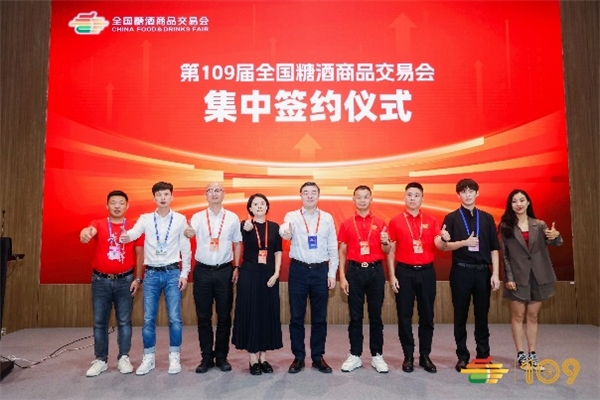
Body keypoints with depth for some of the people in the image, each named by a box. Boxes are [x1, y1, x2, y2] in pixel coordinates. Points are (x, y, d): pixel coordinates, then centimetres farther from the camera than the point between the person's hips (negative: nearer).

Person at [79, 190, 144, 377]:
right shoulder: (98, 224, -1)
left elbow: (139, 254, 3)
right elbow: (90, 230, -26)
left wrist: (138, 279, -2)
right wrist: (85, 233, -50)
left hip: (125, 280, 0)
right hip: (100, 280, 1)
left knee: (124, 321, 6)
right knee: (99, 322, 8)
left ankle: (124, 358, 19)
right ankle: (100, 360, 20)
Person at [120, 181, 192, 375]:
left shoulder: (180, 219, 1)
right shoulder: (145, 218, 3)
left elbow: (185, 248, 3)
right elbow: (134, 232, -18)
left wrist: (184, 273, -1)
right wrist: (126, 236, -42)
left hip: (172, 273, -1)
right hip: (151, 273, 1)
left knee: (175, 318, 2)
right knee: (148, 318, 7)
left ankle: (174, 357, 16)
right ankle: (148, 358, 21)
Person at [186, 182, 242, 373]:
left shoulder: (232, 218, 4)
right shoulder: (197, 217, 1)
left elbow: (237, 243, 8)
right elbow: (189, 233, -18)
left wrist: (236, 267, 1)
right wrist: (188, 232, -42)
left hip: (224, 271, 0)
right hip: (202, 271, 0)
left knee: (224, 315, 8)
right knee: (203, 316, 7)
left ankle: (221, 356, 22)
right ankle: (206, 357, 20)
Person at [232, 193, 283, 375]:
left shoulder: (274, 227, 6)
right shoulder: (244, 225, -3)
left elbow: (278, 252, 6)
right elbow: (246, 246, -28)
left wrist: (276, 273, -8)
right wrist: (247, 229, -51)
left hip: (269, 275, 3)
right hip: (249, 274, -2)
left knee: (268, 314, 7)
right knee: (250, 314, 2)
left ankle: (263, 357, 20)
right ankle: (253, 359, 14)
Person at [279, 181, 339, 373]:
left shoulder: (327, 218, 3)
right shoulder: (292, 216, -2)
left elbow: (333, 248, 4)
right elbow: (285, 232, -25)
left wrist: (332, 273, 0)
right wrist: (286, 232, -49)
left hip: (321, 270, 1)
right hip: (298, 270, -1)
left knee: (319, 317, 10)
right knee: (296, 316, 8)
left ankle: (318, 357, 25)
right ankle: (298, 357, 22)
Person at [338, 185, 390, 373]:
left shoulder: (380, 223, 5)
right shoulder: (346, 224, 5)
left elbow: (386, 252, 5)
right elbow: (342, 251, 5)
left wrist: (385, 242, -17)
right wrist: (342, 276, -3)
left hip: (375, 270, 0)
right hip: (354, 271, 0)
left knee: (375, 314, 7)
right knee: (355, 315, 7)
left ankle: (377, 355, 18)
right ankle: (355, 355, 17)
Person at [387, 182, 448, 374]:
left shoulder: (431, 221, 5)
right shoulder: (395, 221, 1)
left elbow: (439, 246, -5)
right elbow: (391, 251, 1)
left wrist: (444, 239, -28)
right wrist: (392, 275, -5)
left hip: (426, 272, 2)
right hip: (404, 272, -1)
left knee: (427, 316, 8)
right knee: (404, 316, 4)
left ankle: (425, 356, 21)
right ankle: (408, 356, 17)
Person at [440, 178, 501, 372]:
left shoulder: (487, 218, 8)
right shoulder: (452, 218, 2)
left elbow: (494, 248, 7)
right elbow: (445, 246, -4)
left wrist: (495, 273, -1)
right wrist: (465, 242, -19)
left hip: (482, 271, 2)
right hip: (461, 271, -2)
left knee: (482, 315, 9)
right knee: (461, 315, 6)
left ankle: (484, 355, 22)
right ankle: (462, 356, 16)